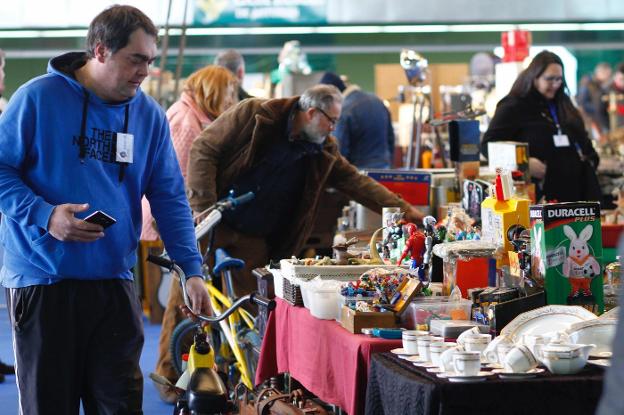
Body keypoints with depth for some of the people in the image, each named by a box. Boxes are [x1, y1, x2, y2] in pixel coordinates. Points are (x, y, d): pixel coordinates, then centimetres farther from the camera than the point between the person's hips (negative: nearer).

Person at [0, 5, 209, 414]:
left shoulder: (150, 115, 6)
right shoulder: (38, 99, -7)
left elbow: (170, 197, 7)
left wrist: (192, 269, -3)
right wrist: (45, 216, -20)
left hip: (115, 280, 4)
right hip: (43, 281, -3)